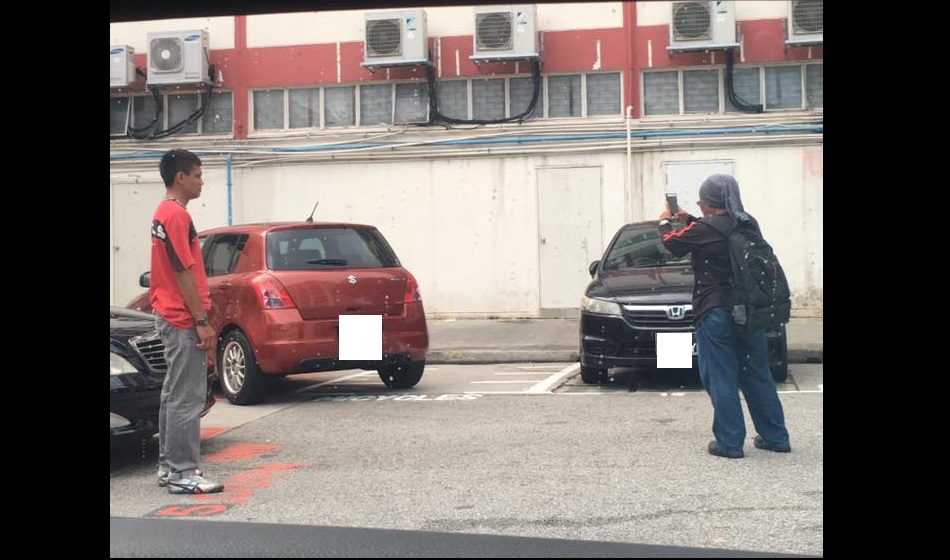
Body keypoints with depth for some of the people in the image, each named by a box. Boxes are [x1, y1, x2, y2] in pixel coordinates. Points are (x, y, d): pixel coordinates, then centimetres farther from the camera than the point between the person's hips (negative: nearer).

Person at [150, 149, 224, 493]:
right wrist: (201, 321, -18)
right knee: (187, 398, -7)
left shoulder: (164, 213, 16)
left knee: (174, 395, 14)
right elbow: (184, 273, -20)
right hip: (183, 320, -11)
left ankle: (169, 466, 20)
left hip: (170, 316, 11)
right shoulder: (176, 215, -16)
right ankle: (183, 473, -4)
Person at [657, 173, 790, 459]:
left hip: (716, 314, -7)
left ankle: (730, 443, 4)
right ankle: (776, 437, 21)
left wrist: (665, 222, 21)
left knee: (721, 380, 1)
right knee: (757, 376, 15)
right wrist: (689, 220, 24)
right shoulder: (748, 225, 5)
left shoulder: (706, 229, -14)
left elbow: (673, 243, 2)